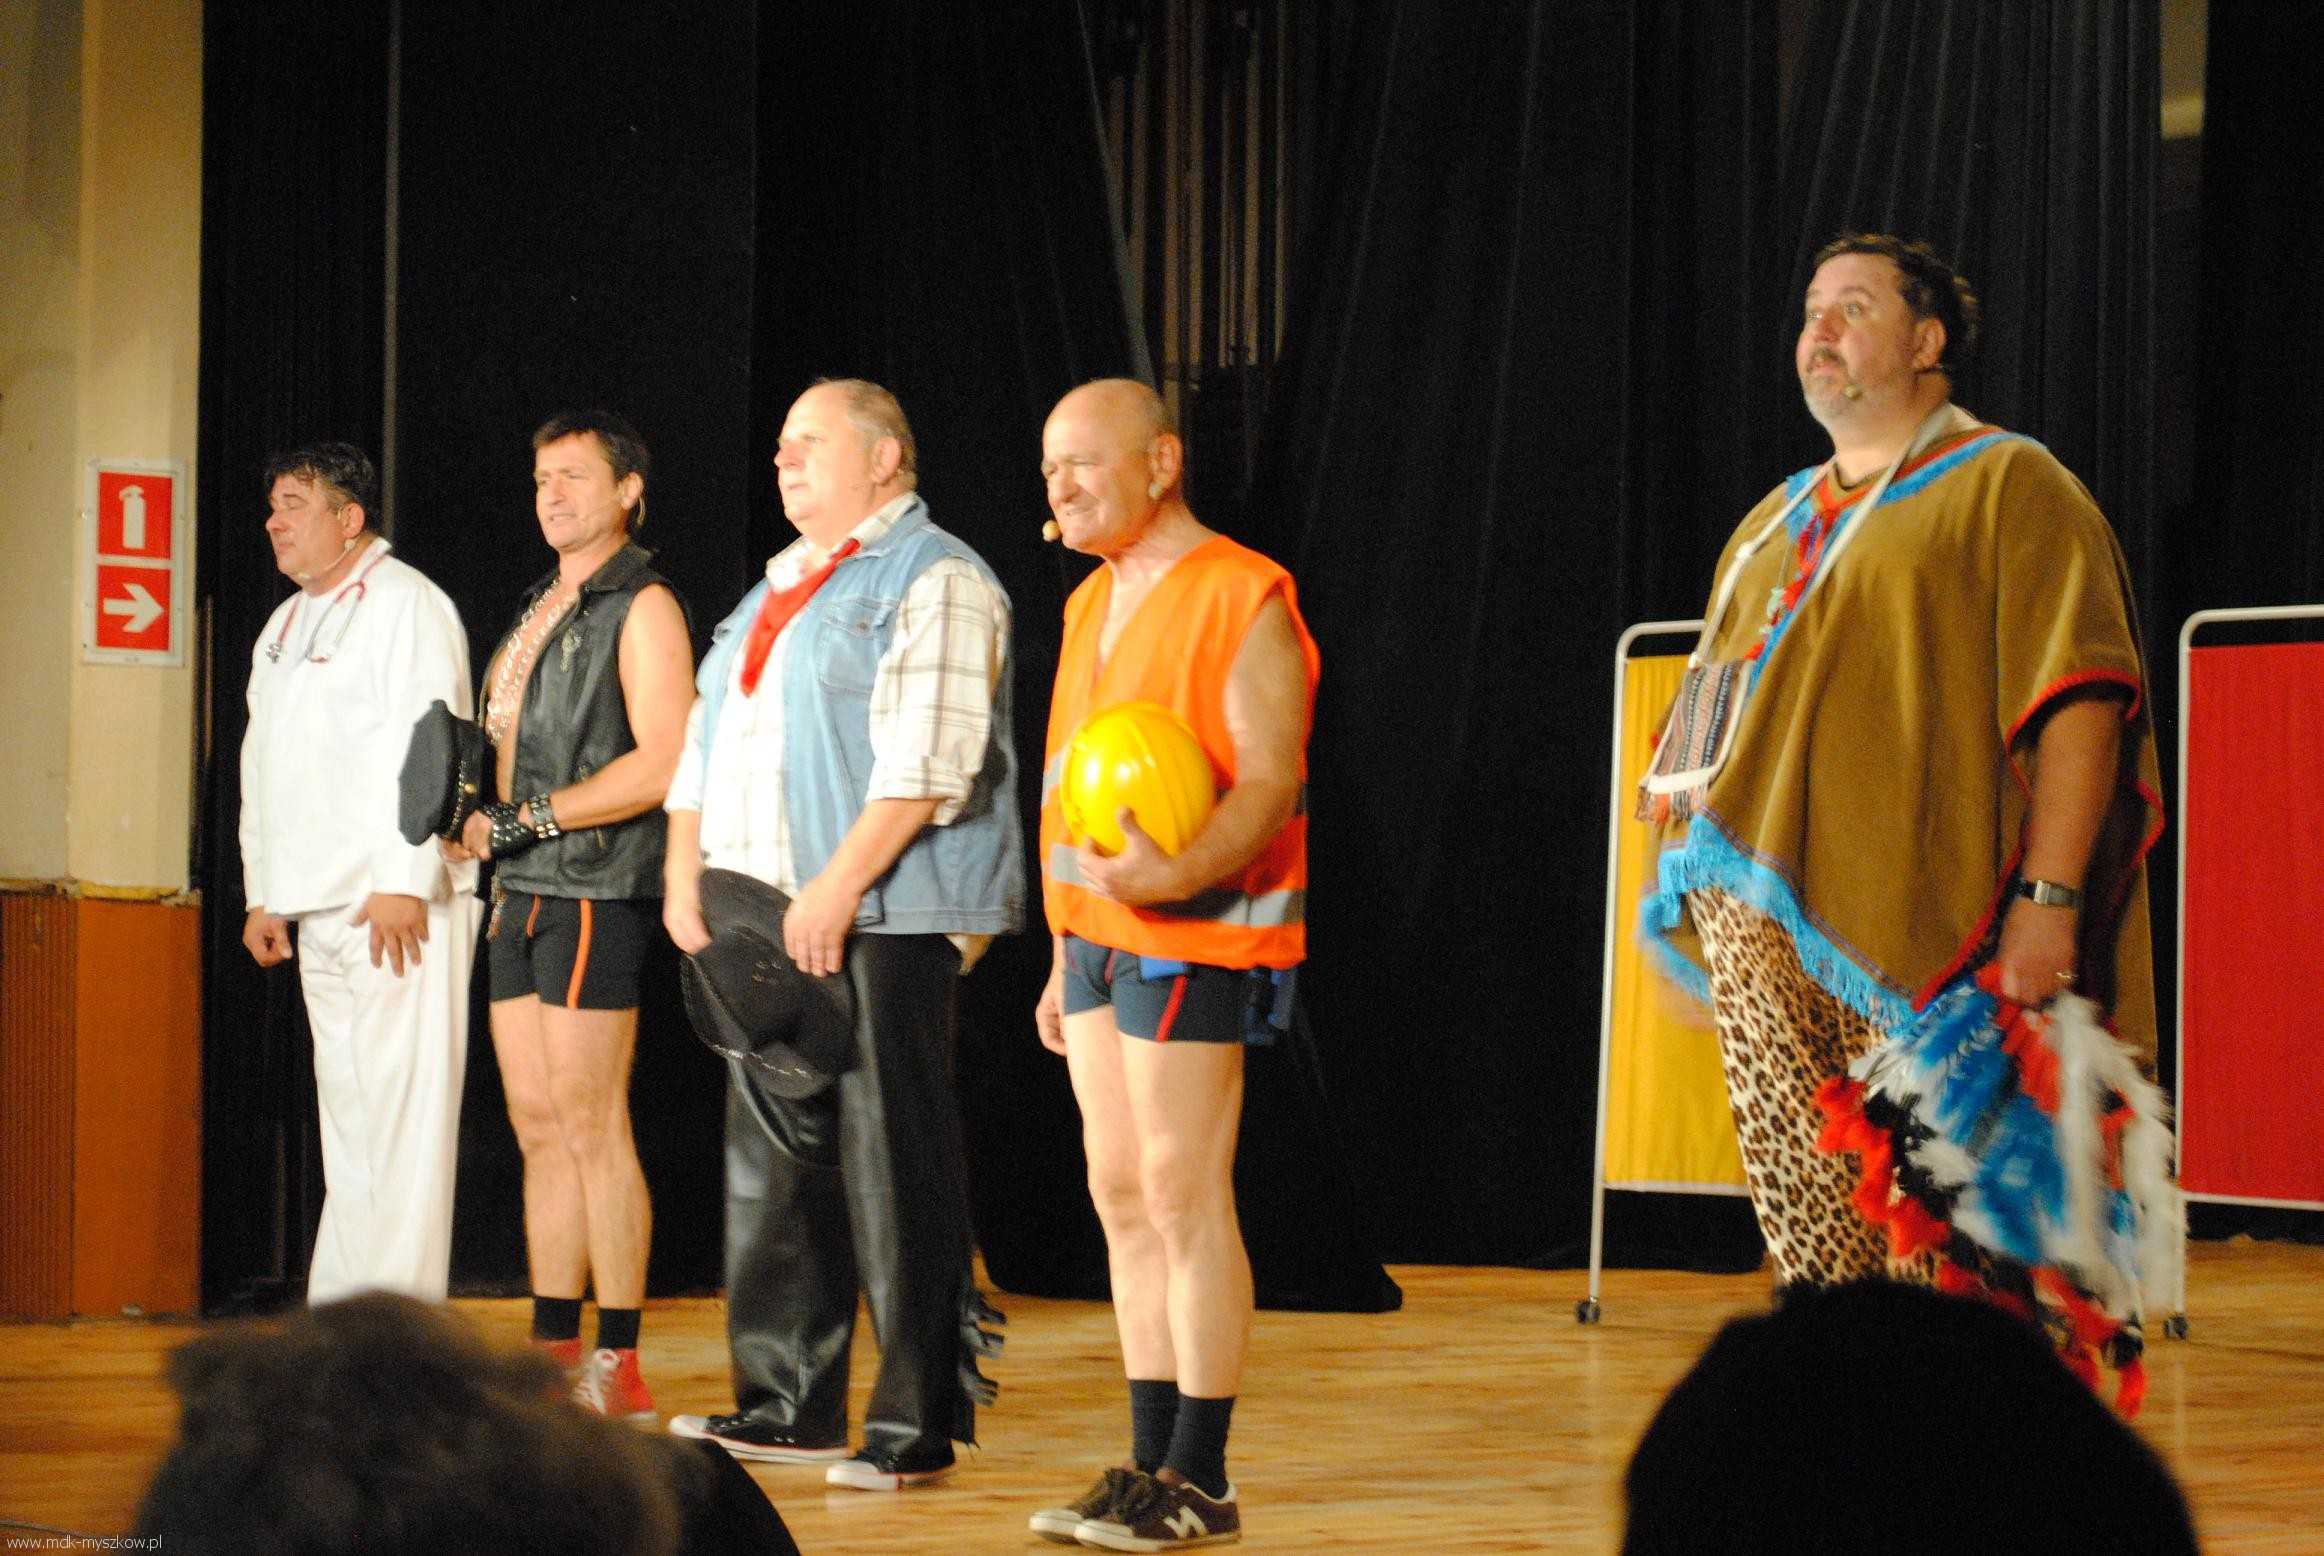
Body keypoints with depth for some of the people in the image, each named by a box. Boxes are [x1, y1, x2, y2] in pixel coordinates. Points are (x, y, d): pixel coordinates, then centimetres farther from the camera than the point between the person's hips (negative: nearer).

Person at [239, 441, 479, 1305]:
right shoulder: (284, 625, 21)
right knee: (345, 1106, 9)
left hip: (400, 907, -8)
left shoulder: (407, 605, -5)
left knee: (402, 1104, -10)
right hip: (318, 908, 9)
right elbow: (263, 764, 25)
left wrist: (404, 881, -20)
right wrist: (263, 893, 19)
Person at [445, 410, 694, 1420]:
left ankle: (618, 1365, -6)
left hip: (594, 891, -9)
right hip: (523, 892, 9)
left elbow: (663, 763, -16)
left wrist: (529, 819, -15)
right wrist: (480, 822, 4)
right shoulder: (542, 609, 20)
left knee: (591, 1126, -9)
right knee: (539, 1128, 8)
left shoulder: (640, 606, -6)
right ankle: (554, 1353, 11)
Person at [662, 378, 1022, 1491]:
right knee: (774, 1158, 9)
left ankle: (917, 1427, -5)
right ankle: (786, 1407, 16)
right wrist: (685, 874, 9)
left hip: (883, 922, -9)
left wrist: (838, 886, -22)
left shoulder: (934, 582, -5)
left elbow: (928, 759, -17)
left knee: (894, 1164, -8)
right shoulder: (775, 593, 22)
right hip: (757, 921, 9)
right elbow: (705, 743, 23)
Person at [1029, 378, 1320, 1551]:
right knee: (1122, 1195, 9)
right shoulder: (1090, 606, 17)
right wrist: (1064, 956, 21)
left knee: (1184, 1198, -8)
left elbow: (1271, 782, -18)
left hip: (1192, 935, -9)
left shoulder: (1241, 599, -10)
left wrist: (1181, 870, -35)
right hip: (1099, 931, 9)